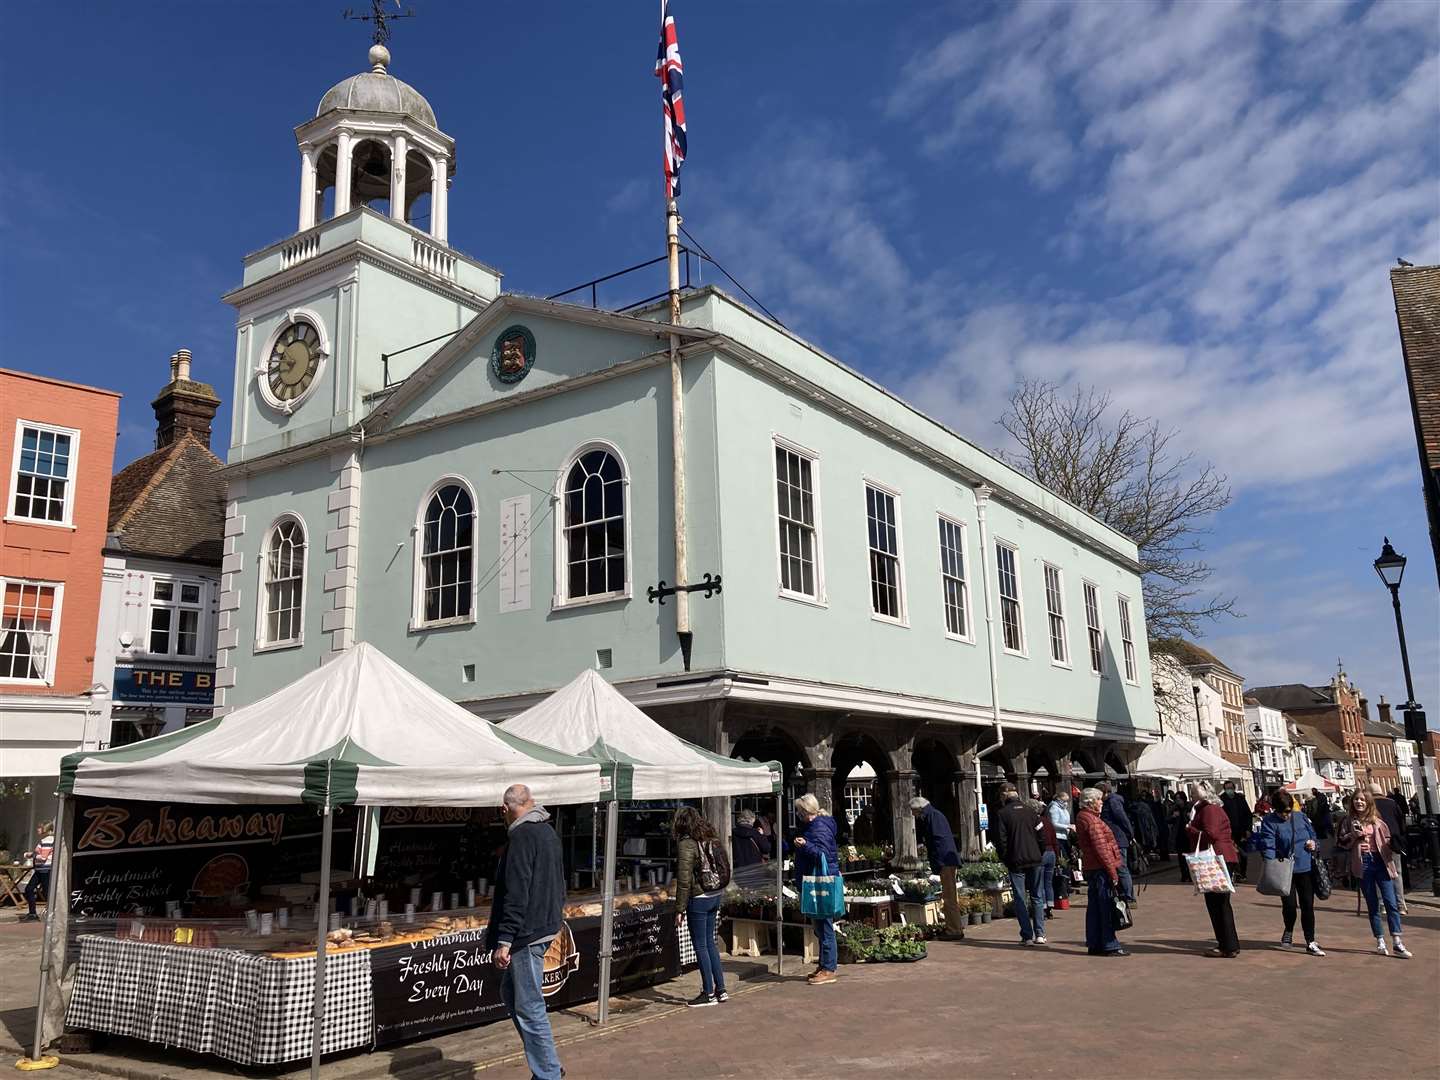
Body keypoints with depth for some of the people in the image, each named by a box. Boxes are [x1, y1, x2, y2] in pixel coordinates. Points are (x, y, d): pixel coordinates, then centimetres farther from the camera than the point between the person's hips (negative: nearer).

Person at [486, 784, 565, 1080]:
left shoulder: (522, 836, -16)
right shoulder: (548, 832, 14)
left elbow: (516, 894, -22)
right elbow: (559, 885, 21)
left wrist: (504, 940, -21)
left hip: (527, 934, -10)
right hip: (544, 927, 10)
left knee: (529, 1008, -2)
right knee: (510, 992, 18)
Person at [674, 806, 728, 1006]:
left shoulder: (686, 843, -15)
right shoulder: (710, 839, 7)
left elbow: (684, 880, -17)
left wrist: (679, 909, -11)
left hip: (698, 898, -8)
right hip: (716, 895, 8)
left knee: (701, 945, 4)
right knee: (710, 942, 17)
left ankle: (708, 993, 11)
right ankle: (720, 989, 21)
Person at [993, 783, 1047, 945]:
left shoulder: (1002, 814, -6)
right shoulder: (1031, 811, 6)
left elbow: (1001, 841, -8)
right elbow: (1041, 834, 6)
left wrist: (1005, 859, 4)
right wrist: (1038, 855, 13)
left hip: (1016, 862, -3)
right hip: (1034, 859, 4)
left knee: (1020, 900, 3)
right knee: (1037, 897, 11)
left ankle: (1027, 936, 0)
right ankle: (1040, 934, 9)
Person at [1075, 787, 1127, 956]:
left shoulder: (1081, 817, 14)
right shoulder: (1092, 819, -16)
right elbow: (1101, 848, -20)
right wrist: (1113, 871, -17)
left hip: (1091, 868, 10)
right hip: (1101, 868, -10)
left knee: (1094, 906, 13)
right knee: (1107, 907, -5)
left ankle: (1094, 944, 18)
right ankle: (1110, 946, -2)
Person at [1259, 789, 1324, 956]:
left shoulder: (1300, 816, 5)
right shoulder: (1269, 822, -9)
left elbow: (1313, 834, 19)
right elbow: (1268, 846, -17)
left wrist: (1314, 843, -3)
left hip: (1305, 867, 3)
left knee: (1307, 905, 4)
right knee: (1289, 904, -2)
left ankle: (1310, 942, 15)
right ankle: (1289, 931, 29)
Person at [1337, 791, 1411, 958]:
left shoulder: (1376, 820, 7)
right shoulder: (1348, 821, 5)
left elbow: (1386, 839, 13)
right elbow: (1340, 841, 7)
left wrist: (1393, 844, -7)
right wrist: (1353, 836, -9)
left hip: (1380, 861, 0)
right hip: (1362, 863, 0)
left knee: (1391, 902, -6)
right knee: (1372, 905, 7)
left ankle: (1397, 943, -2)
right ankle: (1380, 942, 15)